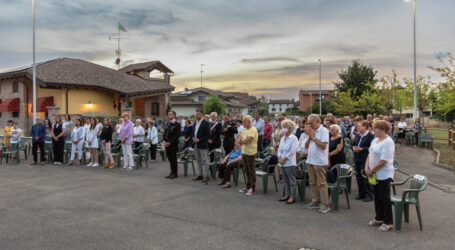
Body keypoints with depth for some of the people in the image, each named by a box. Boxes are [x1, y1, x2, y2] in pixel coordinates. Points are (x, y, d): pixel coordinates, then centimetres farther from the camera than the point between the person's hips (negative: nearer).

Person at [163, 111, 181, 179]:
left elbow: (177, 135, -15)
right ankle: (172, 172, 20)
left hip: (173, 145, -7)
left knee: (173, 159, 0)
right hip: (167, 144, 7)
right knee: (170, 159, 11)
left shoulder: (177, 124, -8)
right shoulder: (167, 124, 15)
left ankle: (175, 173, 9)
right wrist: (164, 141, -1)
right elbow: (164, 133, 16)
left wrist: (170, 142, -17)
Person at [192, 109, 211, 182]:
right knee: (198, 160, 12)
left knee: (204, 160, -3)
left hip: (202, 144, -7)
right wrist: (193, 138, -1)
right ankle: (200, 175, 21)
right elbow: (193, 132, 20)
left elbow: (208, 134, -14)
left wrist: (199, 139, -18)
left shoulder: (205, 123, -10)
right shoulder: (195, 123, 13)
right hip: (196, 144, 7)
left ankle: (206, 175, 4)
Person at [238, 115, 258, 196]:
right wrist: (244, 141, -10)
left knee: (251, 170, 0)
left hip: (250, 153, -8)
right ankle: (247, 186, 26)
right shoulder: (244, 129, 13)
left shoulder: (253, 130, -15)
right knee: (246, 170, 15)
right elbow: (239, 140, 10)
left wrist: (241, 140, -3)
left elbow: (246, 141, -23)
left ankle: (253, 188, 8)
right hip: (244, 152, 8)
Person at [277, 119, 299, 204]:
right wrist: (279, 158, -3)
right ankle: (287, 195, 24)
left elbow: (292, 151, -17)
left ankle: (292, 197, 6)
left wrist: (284, 159, -15)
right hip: (282, 163, 7)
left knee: (292, 180, 0)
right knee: (285, 180, 15)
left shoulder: (293, 138, -10)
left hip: (290, 163, -7)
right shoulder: (282, 138, 13)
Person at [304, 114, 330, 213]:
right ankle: (315, 201, 23)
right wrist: (309, 136, -4)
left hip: (320, 161, -8)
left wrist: (313, 137, -14)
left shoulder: (324, 131, -9)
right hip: (310, 160, 8)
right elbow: (306, 146, 11)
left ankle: (325, 204, 0)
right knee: (312, 182, 13)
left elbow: (323, 146, -20)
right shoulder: (311, 131, 13)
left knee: (321, 183, -5)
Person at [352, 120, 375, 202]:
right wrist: (353, 147, -3)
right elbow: (352, 144, 19)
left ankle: (369, 194, 9)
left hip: (365, 159, -7)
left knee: (365, 177, -4)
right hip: (357, 159, 7)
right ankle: (361, 193, 24)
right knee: (358, 176, 12)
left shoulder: (370, 136, -10)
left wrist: (362, 149, -22)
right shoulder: (357, 135, 13)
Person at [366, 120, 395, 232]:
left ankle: (388, 222, 11)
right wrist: (367, 167, -2)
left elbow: (383, 161, -23)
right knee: (377, 197, 16)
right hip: (375, 174, 9)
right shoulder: (375, 140, 10)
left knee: (384, 198, 0)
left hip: (383, 175, -8)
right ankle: (379, 218, 29)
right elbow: (370, 155, 13)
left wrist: (372, 170, -16)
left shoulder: (388, 142, -18)